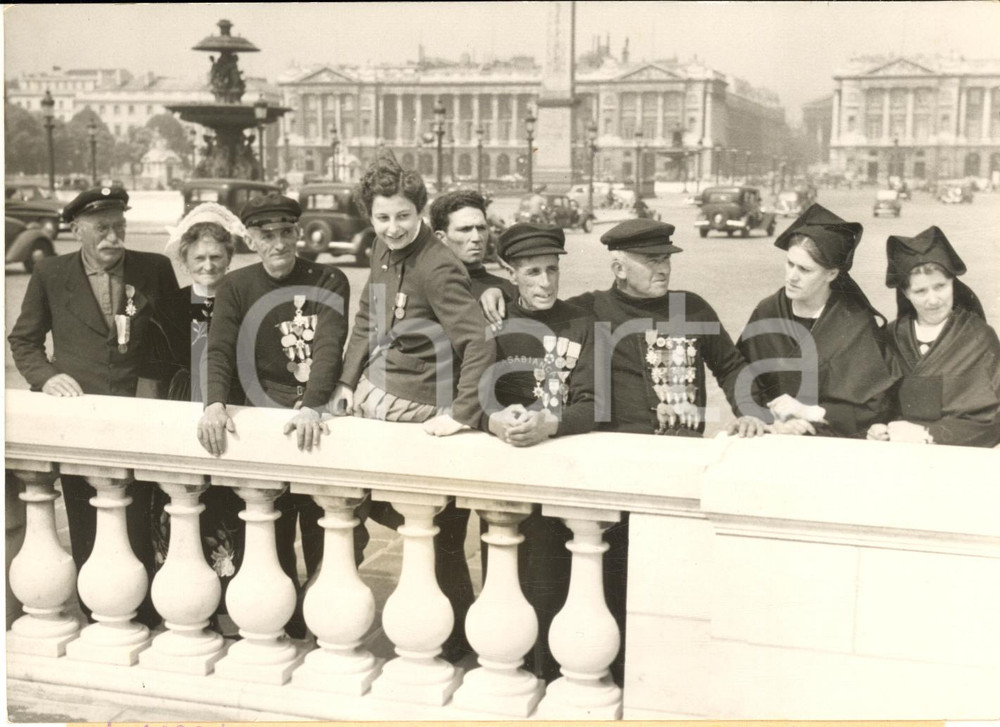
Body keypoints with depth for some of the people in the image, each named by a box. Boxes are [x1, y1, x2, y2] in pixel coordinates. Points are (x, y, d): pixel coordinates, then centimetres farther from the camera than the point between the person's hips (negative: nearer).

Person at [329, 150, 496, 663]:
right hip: (370, 393, 8)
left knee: (436, 534, 2)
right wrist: (348, 382, 11)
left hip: (413, 411, -8)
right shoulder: (383, 249, 6)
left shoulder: (438, 269, -20)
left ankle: (457, 638, 18)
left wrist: (460, 415, -25)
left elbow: (480, 345, -26)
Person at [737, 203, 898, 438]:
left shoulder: (857, 325, -6)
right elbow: (745, 383, 2)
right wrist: (773, 421, -14)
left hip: (837, 440, -2)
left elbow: (875, 408, -4)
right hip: (774, 436, 2)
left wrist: (809, 412, -11)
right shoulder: (766, 312, 2)